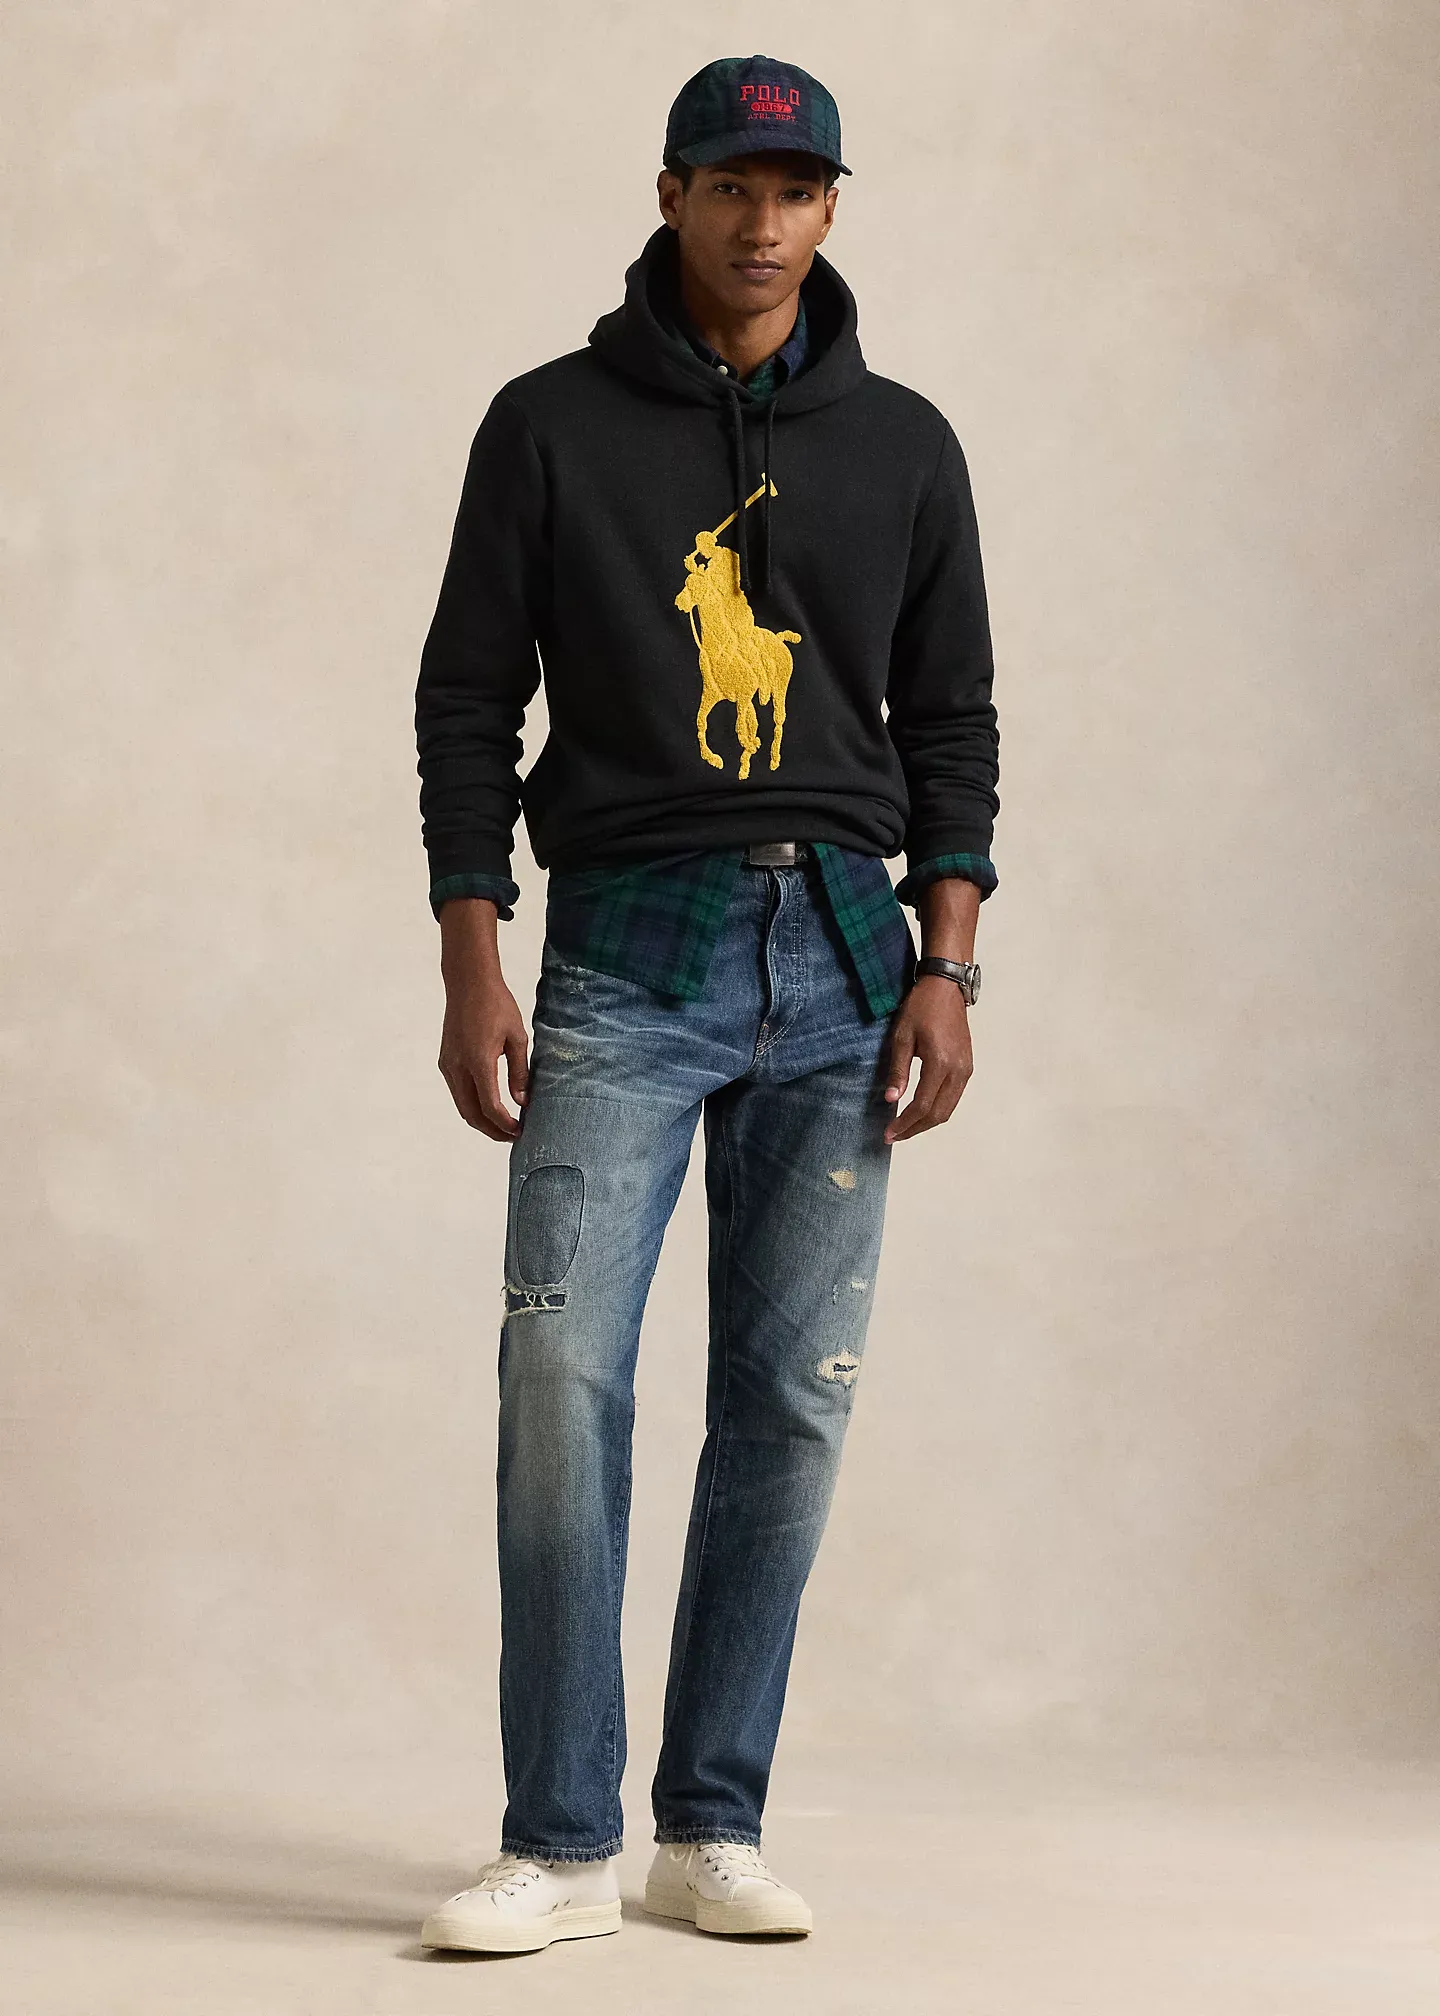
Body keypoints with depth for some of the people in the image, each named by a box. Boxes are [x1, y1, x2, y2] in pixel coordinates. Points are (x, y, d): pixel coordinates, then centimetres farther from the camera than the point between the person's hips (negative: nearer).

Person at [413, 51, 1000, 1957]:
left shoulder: (901, 443, 11)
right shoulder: (553, 424, 5)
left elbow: (953, 721, 11)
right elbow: (467, 703, 4)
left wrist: (945, 972, 0)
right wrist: (473, 973, -5)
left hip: (839, 959, 2)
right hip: (625, 954, -2)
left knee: (791, 1399, 2)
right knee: (561, 1375, -13)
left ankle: (714, 1828, 11)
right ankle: (562, 1846, -6)